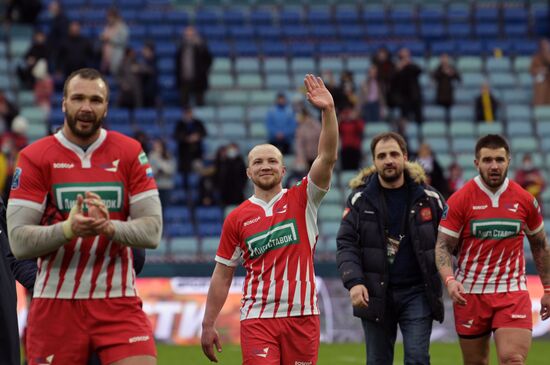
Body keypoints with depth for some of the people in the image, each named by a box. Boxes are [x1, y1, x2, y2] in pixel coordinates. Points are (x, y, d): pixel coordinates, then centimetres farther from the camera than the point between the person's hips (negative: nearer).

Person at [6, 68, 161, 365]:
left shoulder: (130, 153, 4)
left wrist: (109, 227, -22)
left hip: (119, 304, 1)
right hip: (55, 304, -1)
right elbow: (18, 242, -8)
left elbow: (152, 231, -3)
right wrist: (68, 229, -25)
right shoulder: (34, 158, -1)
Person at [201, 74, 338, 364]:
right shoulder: (237, 218, 6)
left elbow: (328, 158, -10)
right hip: (257, 318, -1)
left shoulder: (301, 199, 5)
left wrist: (328, 111, -22)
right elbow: (222, 275, 10)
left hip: (302, 315, 1)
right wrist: (207, 325, 7)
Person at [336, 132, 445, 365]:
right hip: (375, 295, 1)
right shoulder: (360, 199, 2)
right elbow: (346, 244, -2)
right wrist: (353, 282, -16)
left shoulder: (428, 197, 2)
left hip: (417, 293, -1)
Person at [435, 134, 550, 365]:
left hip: (513, 293, 0)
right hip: (470, 294, 0)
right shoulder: (459, 201, -4)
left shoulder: (525, 200, 2)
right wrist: (449, 280, -22)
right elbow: (443, 246, -4)